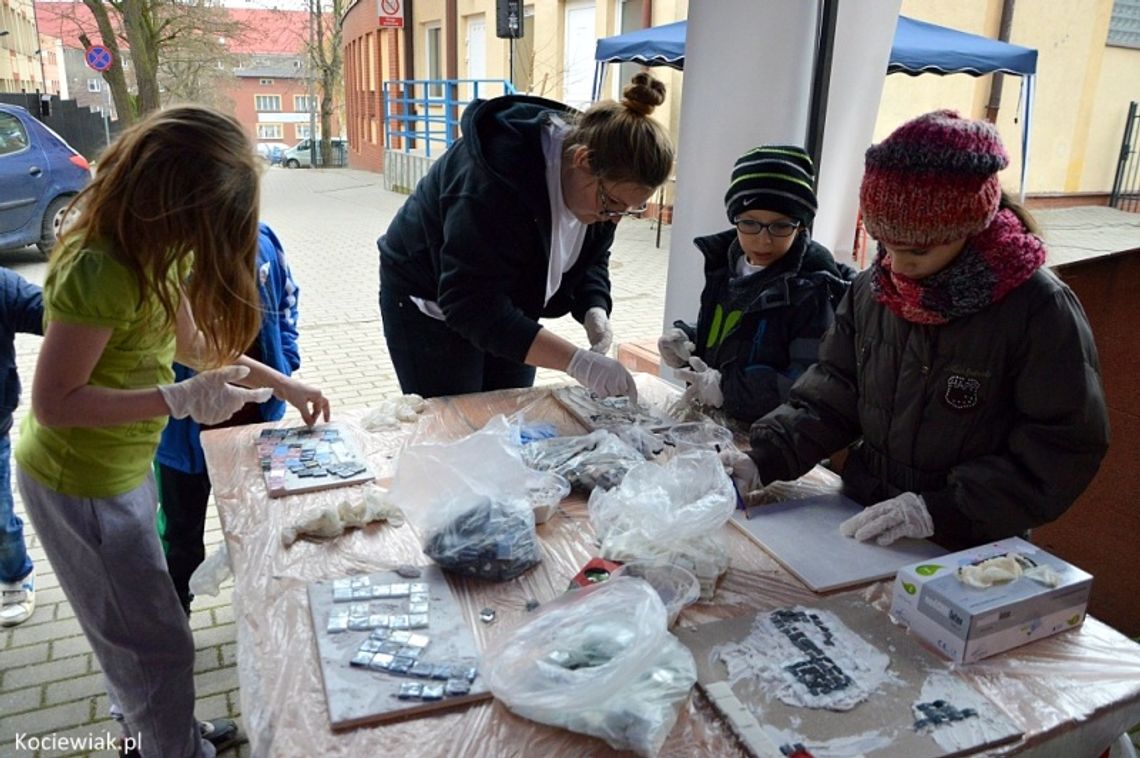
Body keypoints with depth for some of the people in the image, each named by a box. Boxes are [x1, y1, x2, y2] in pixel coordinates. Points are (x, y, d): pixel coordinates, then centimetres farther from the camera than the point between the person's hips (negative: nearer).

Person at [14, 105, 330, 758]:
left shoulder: (157, 250, -3)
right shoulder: (101, 269, -31)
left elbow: (189, 342, 8)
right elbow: (54, 401, -27)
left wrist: (281, 381, 5)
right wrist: (182, 399, -32)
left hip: (121, 467, 9)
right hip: (81, 485, -9)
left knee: (130, 626, 27)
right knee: (158, 646, 5)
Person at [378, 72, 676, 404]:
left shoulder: (598, 182, -14)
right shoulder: (497, 176, -36)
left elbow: (591, 256, 1)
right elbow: (470, 303, -39)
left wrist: (593, 311, -21)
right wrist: (576, 361, -44)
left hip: (505, 303, 6)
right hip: (432, 305, -6)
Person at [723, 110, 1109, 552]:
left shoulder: (1040, 311, -11)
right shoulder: (871, 291, 3)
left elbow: (1064, 452, -12)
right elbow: (831, 396, 5)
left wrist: (940, 509, -20)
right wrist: (764, 459, -9)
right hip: (860, 524, 2)